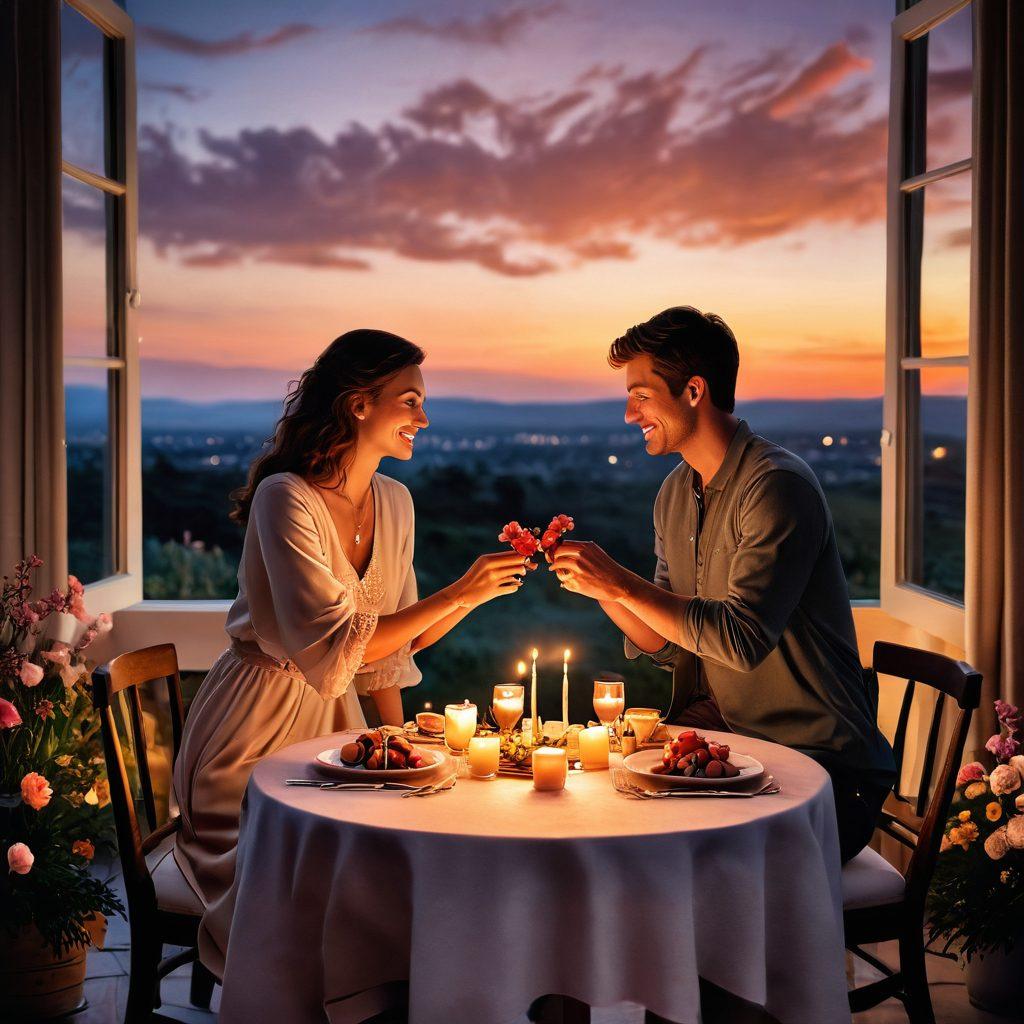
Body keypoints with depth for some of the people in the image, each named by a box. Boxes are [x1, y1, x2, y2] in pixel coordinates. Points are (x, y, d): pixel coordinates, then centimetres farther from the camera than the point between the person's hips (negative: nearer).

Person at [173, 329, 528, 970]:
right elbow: (335, 645, -26)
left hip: (335, 723, 7)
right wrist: (457, 594, -23)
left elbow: (392, 638, 10)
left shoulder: (395, 502, 4)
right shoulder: (284, 498, -19)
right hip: (257, 729, -6)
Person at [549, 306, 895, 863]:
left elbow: (743, 640, -25)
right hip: (722, 742, 7)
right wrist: (598, 585, -4)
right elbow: (670, 646, 11)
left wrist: (620, 583, -21)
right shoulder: (674, 494, 10)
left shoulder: (777, 486, -16)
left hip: (820, 762, -7)